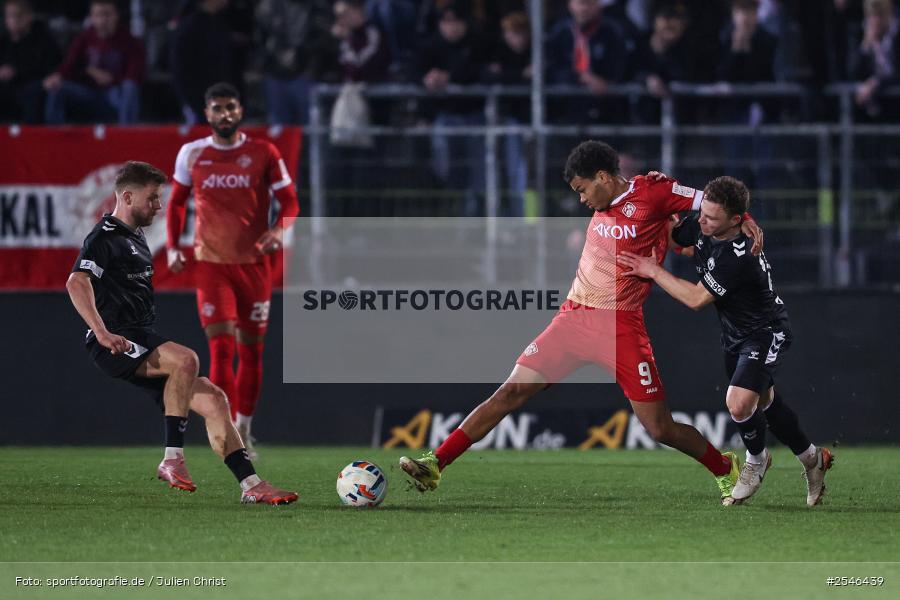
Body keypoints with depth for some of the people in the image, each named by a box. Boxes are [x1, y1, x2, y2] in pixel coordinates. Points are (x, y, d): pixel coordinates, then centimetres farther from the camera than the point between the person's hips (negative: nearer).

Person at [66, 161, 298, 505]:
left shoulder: (135, 237, 22)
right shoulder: (105, 237, -9)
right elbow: (77, 283, -25)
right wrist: (103, 333, -34)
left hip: (143, 342, 10)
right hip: (117, 344, -10)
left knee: (213, 400, 0)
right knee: (185, 359, -35)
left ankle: (251, 484, -2)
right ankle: (173, 459, -30)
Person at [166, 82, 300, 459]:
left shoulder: (263, 154, -1)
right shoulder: (192, 154, 3)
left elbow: (289, 201, 2)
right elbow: (177, 201, 16)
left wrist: (280, 229, -18)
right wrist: (172, 246, 4)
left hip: (254, 263, 1)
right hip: (211, 263, -1)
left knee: (251, 350, 7)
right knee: (221, 347, -11)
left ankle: (244, 430, 23)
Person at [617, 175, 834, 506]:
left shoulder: (740, 257, -36)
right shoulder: (700, 227, -13)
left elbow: (696, 299, -31)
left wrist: (654, 272, -24)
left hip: (766, 333, -9)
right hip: (735, 332, 9)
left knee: (739, 403, -23)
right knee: (764, 400, 20)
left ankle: (756, 460, 8)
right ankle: (812, 459, 39)